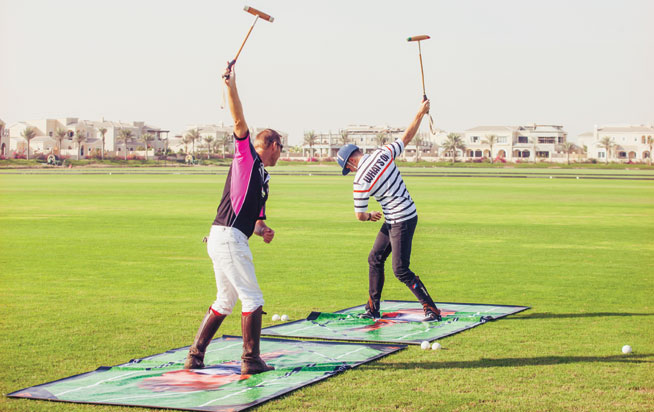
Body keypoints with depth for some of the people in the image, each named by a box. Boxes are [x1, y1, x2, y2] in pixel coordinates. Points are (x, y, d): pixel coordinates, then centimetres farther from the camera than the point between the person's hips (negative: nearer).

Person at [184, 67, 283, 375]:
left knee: (226, 301, 16)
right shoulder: (246, 155, 1)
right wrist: (231, 86, -20)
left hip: (222, 240, 9)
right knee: (252, 299, -3)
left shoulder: (262, 177, 24)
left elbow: (257, 216, 22)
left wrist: (263, 230, 0)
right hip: (228, 236, -9)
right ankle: (251, 361, 2)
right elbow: (239, 121, -13)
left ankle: (195, 356, 20)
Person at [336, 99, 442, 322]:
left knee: (401, 271, -5)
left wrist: (370, 216, 14)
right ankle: (373, 308, 24)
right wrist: (421, 113, 18)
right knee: (375, 258, 16)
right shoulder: (383, 153, -3)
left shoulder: (360, 181, -18)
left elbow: (359, 215, -9)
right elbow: (406, 137, 7)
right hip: (393, 221, 9)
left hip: (402, 222, -9)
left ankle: (432, 309, -2)